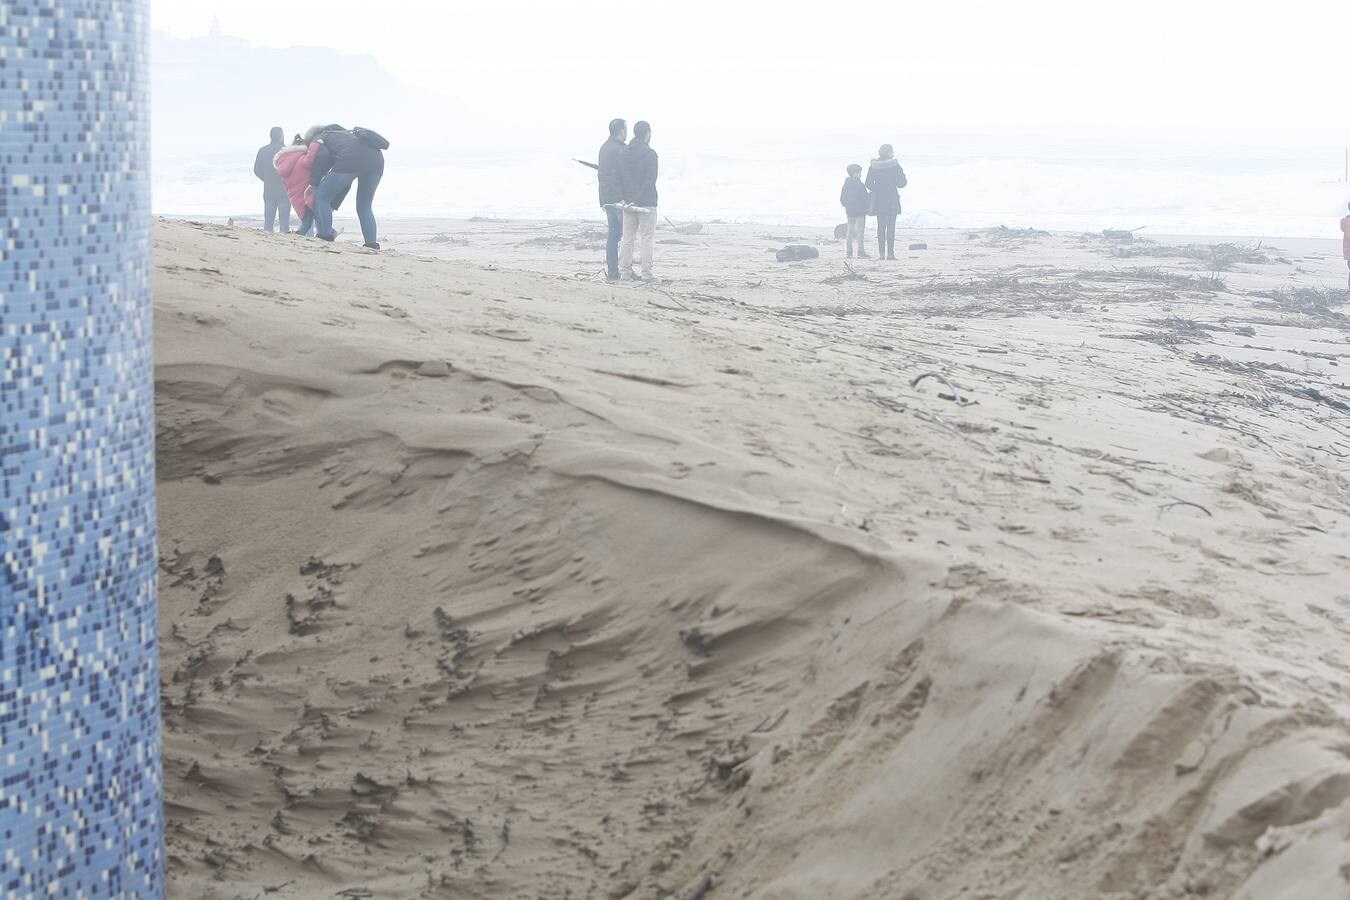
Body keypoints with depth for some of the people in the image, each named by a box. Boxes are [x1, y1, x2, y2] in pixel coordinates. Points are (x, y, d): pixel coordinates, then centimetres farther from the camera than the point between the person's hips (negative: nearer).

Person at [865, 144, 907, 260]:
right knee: (891, 226, 1)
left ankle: (881, 253, 0)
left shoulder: (873, 166, 1)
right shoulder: (895, 165, -5)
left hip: (878, 199, 2)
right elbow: (902, 183, -3)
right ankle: (890, 253, -4)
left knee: (881, 226, 6)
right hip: (892, 200, -2)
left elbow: (869, 184, 3)